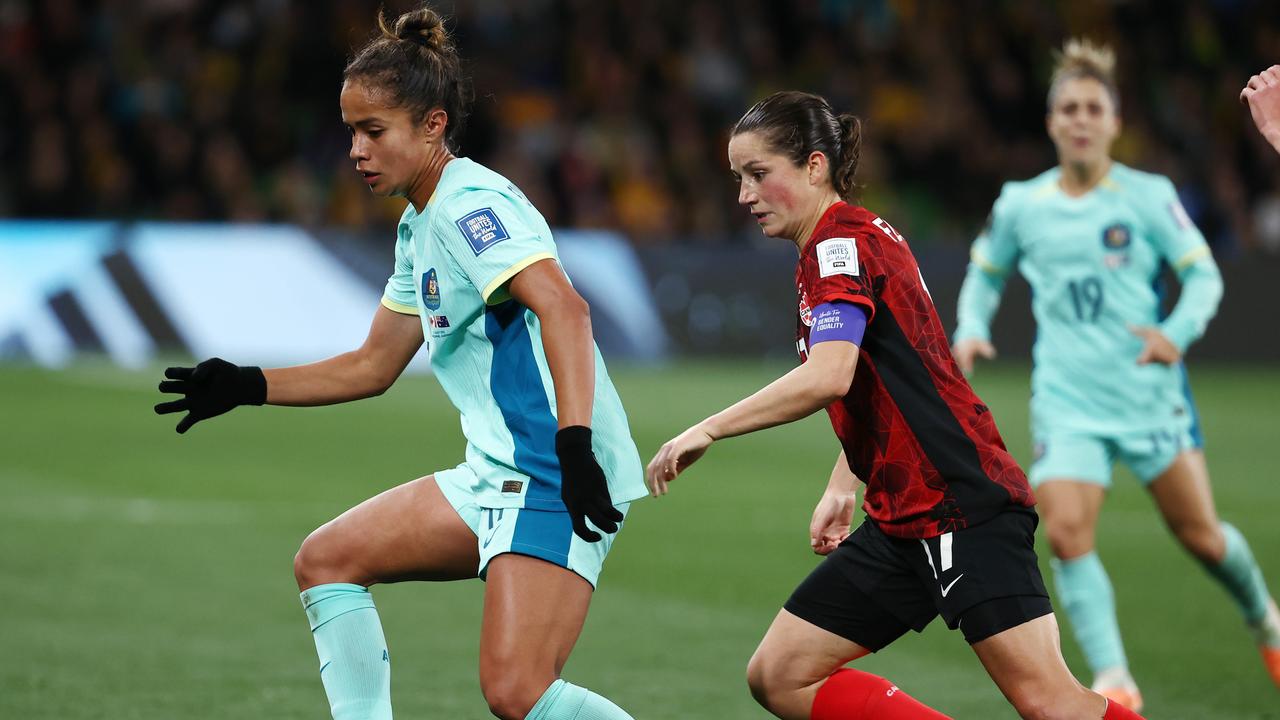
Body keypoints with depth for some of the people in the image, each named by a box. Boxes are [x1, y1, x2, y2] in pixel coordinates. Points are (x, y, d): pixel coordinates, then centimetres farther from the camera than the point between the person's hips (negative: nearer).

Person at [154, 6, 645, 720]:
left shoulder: (470, 204, -13)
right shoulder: (420, 227, 18)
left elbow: (563, 307, -28)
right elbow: (374, 366, 28)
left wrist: (575, 443, -37)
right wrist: (244, 386, 21)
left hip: (555, 478, -10)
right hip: (500, 475, 10)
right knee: (327, 560, 12)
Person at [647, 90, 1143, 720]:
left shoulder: (839, 241, -11)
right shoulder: (857, 237, 19)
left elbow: (828, 376, -27)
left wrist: (705, 431, -20)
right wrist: (840, 489, 21)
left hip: (963, 508, -10)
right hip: (904, 521, 10)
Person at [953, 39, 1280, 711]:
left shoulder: (1148, 196, -3)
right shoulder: (1020, 206, 4)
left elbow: (1203, 273, 0)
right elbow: (985, 272, 20)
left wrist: (1178, 332, -18)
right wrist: (971, 329, 2)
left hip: (1148, 392, -1)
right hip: (1067, 399, 1)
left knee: (1199, 533, 7)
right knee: (1065, 532, -19)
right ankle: (1113, 682, -17)